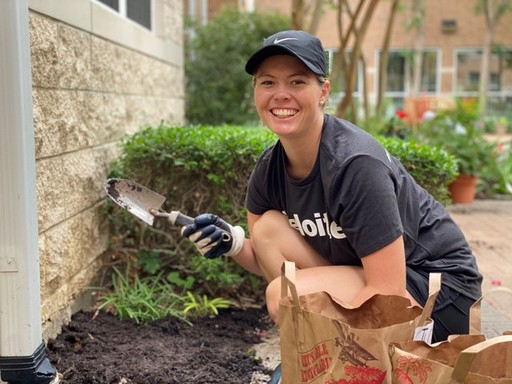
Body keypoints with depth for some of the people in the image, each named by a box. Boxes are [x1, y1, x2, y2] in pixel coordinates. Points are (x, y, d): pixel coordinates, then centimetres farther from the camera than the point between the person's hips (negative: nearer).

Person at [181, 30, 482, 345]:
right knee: (269, 227, -8)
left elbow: (389, 289, -25)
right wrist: (231, 242, -15)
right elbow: (266, 258, 6)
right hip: (368, 276, 7)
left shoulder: (355, 164, -26)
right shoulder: (270, 166, -3)